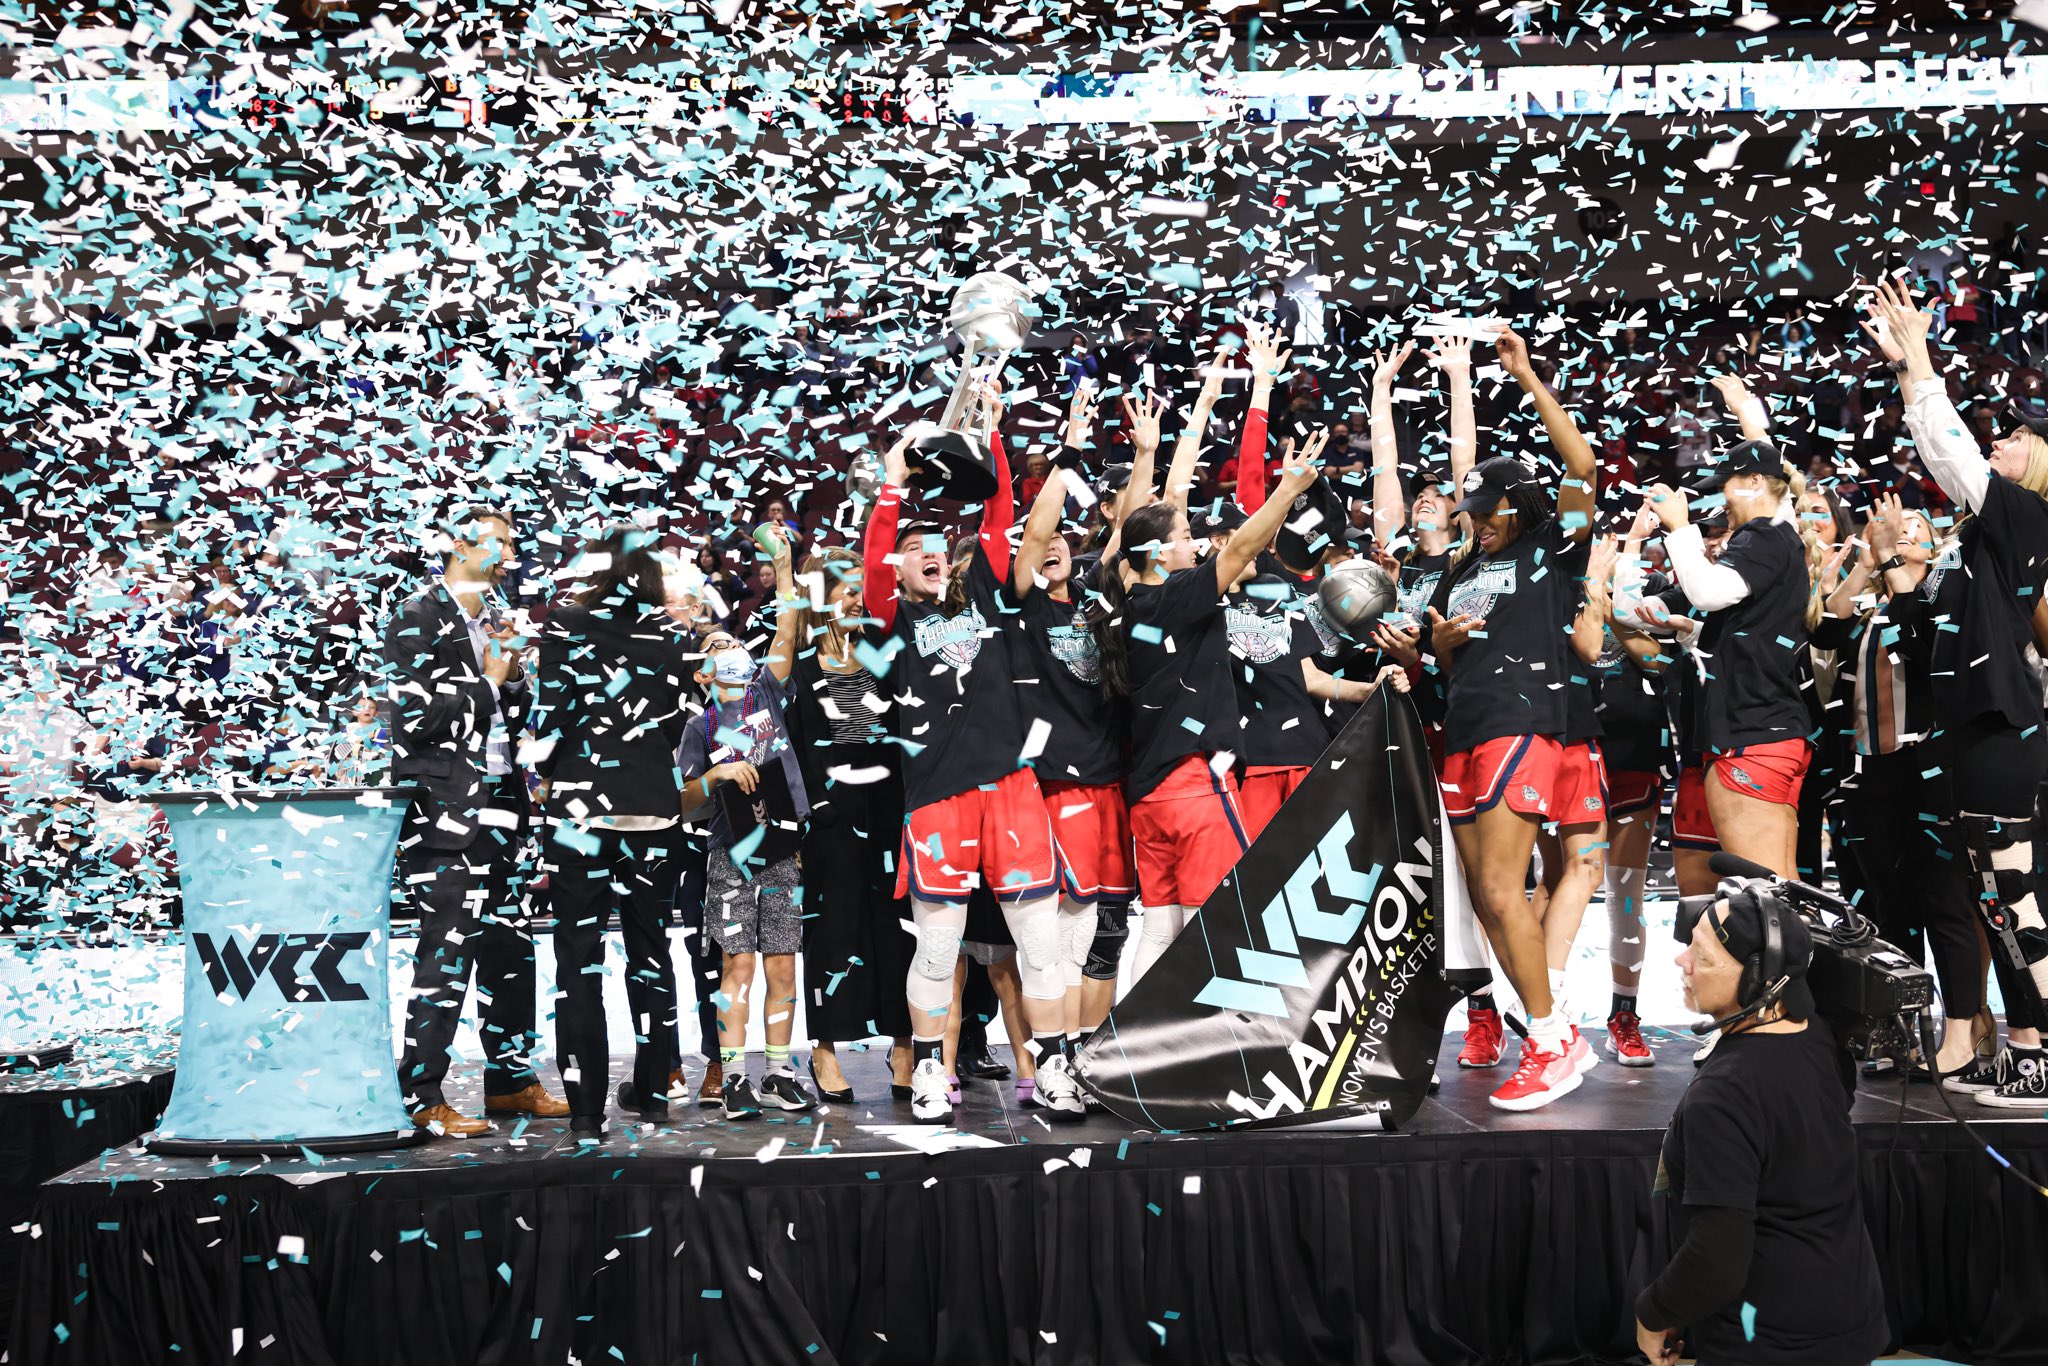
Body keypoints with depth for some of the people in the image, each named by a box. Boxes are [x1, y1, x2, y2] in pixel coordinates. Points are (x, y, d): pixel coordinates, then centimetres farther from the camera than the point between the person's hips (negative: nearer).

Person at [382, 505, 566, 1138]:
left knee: (509, 948, 12)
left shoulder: (494, 616, 17)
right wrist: (487, 682, -10)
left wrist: (512, 677, 3)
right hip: (445, 808, -8)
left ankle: (511, 1079, 22)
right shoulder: (418, 619, -8)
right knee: (446, 952, -7)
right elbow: (417, 719, -17)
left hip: (498, 807, 8)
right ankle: (422, 1097, 0)